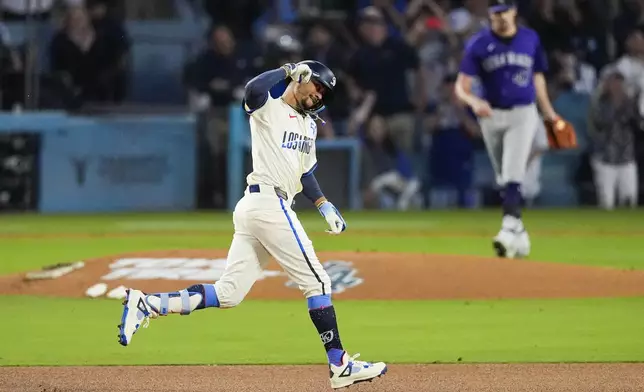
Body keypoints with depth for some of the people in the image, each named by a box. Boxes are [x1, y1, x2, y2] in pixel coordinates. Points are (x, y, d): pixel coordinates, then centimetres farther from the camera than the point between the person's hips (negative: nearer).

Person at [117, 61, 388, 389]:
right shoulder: (267, 109, -2)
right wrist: (288, 69, -13)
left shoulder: (308, 124, 24)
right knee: (316, 282, -5)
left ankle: (147, 304, -2)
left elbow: (304, 172, 29)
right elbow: (253, 90, -25)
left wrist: (324, 205, 16)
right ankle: (340, 366, -2)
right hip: (269, 203, -9)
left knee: (227, 294, 2)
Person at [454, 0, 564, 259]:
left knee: (513, 175, -16)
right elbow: (461, 86, -9)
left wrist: (548, 112, 14)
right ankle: (519, 233, 23)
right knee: (503, 179, 11)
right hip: (491, 116, 1)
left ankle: (509, 229, -26)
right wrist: (473, 101, -30)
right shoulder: (478, 44, -4)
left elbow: (537, 76, 15)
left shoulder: (530, 39, 2)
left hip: (522, 114, -1)